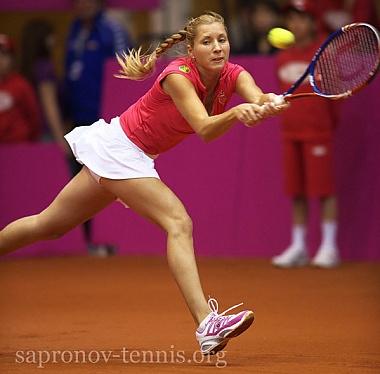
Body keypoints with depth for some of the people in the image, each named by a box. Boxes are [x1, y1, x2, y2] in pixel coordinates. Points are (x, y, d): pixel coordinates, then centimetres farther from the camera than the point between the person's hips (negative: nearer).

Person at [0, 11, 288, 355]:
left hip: (135, 158, 8)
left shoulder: (233, 75, -7)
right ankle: (207, 326, -34)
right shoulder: (178, 76, -24)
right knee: (179, 222, -24)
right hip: (118, 148, -8)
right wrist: (236, 112, -56)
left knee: (50, 225, 18)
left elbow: (258, 98, -28)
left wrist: (269, 103, -51)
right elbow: (205, 129, -37)